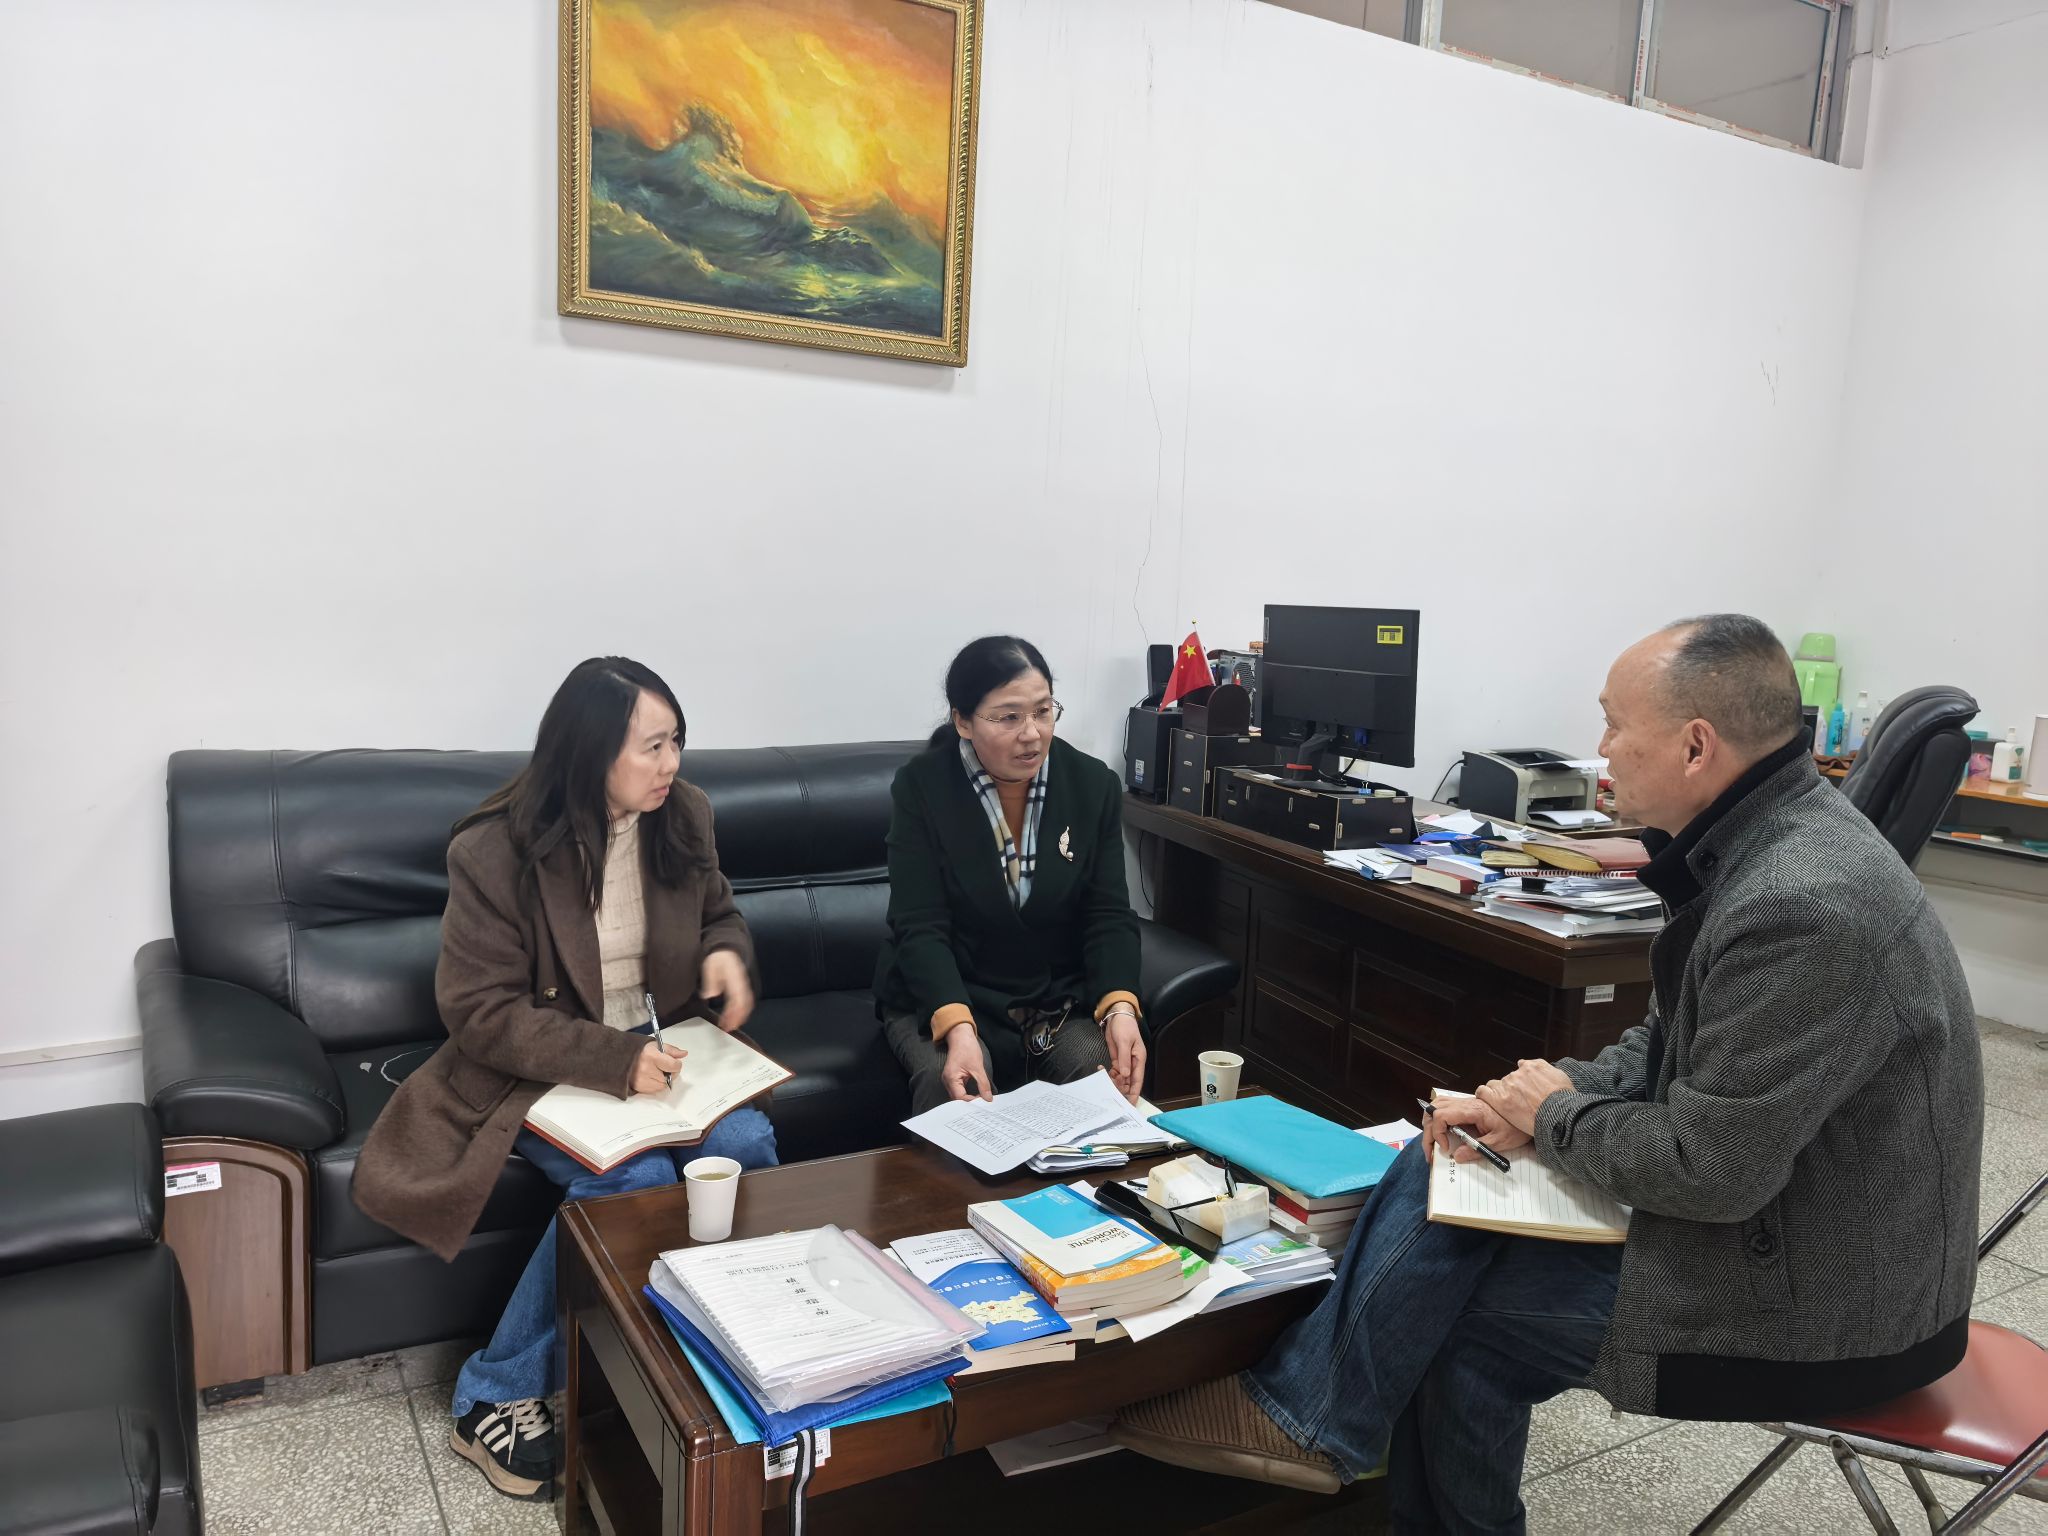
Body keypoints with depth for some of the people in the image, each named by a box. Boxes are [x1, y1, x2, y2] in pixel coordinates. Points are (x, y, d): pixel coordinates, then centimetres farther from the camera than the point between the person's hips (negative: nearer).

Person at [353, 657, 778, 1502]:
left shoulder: (683, 815, -4)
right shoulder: (494, 850, -18)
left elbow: (718, 912, 14)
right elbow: (480, 1011, -16)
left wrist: (726, 952, -11)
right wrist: (611, 1060, -28)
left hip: (660, 1050, 4)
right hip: (537, 1070, -4)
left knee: (745, 1143, -24)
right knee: (631, 1179, -31)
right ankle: (494, 1396, -8)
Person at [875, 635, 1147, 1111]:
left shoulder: (1094, 785, -3)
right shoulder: (921, 786, -11)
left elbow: (1109, 916, -5)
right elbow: (921, 927, -17)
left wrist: (1120, 1007, -26)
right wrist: (958, 1029, -35)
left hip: (1062, 998, 3)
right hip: (943, 998, -2)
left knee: (1110, 1079, -23)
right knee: (950, 1087, -32)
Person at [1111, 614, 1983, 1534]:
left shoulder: (1807, 911, -30)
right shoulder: (1750, 843, 0)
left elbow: (1709, 1169, -28)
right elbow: (1670, 1044, 9)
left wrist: (1556, 1116, -11)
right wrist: (1534, 1099, -5)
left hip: (1823, 1297, -8)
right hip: (1757, 1191, 9)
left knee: (1464, 1315, -5)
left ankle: (1309, 1419, 19)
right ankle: (1310, 1411, 13)